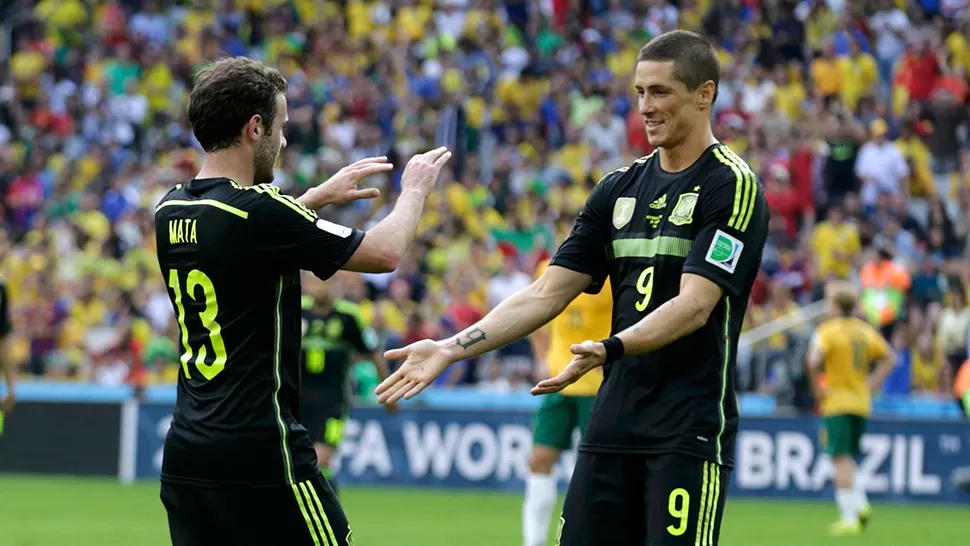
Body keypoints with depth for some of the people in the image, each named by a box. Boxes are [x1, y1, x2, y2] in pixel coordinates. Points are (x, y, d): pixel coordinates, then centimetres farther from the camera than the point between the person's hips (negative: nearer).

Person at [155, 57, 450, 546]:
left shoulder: (172, 212, 8)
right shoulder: (257, 212, -15)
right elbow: (385, 252, -6)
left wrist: (320, 195, 34)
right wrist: (415, 189, 12)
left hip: (184, 455, 8)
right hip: (259, 455, -8)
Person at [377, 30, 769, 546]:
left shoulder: (731, 185, -7)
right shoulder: (618, 188, 14)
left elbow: (693, 306, -17)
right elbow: (547, 294, 12)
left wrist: (610, 349, -32)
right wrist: (451, 348, 2)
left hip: (690, 430, -7)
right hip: (613, 422, 7)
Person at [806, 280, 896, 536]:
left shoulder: (827, 330, -10)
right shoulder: (866, 330, 9)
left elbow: (814, 361, -25)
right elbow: (889, 358, 13)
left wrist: (817, 388, -11)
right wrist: (871, 384, 12)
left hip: (836, 402, -6)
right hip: (861, 403, 6)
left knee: (841, 459, -4)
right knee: (849, 456, 20)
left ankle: (849, 518, -7)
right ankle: (861, 505, 2)